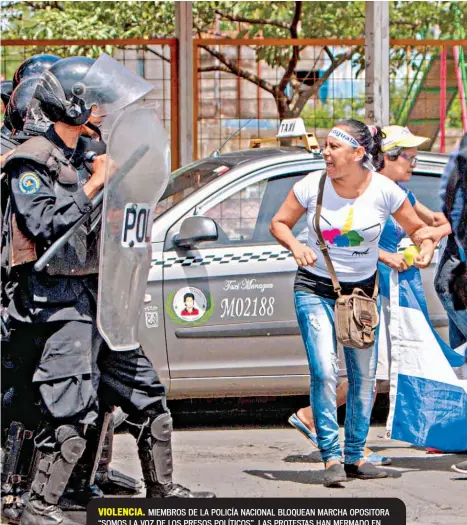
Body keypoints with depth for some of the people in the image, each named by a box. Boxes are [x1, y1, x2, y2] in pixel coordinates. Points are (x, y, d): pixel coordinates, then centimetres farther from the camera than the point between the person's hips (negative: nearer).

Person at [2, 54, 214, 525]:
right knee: (71, 415, -16)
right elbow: (44, 226, -21)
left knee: (146, 396, 13)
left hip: (93, 294, 9)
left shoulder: (84, 155, 17)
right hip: (56, 301, -9)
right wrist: (92, 186, -18)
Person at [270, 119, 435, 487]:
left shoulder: (384, 191, -9)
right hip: (316, 290, -2)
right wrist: (295, 246, -18)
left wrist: (426, 249, -18)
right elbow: (279, 223, 2)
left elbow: (418, 228, 3)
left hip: (362, 290, 2)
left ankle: (355, 456, 19)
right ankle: (331, 457, -9)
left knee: (364, 375, 5)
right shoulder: (313, 186, -10)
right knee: (324, 371, -15)